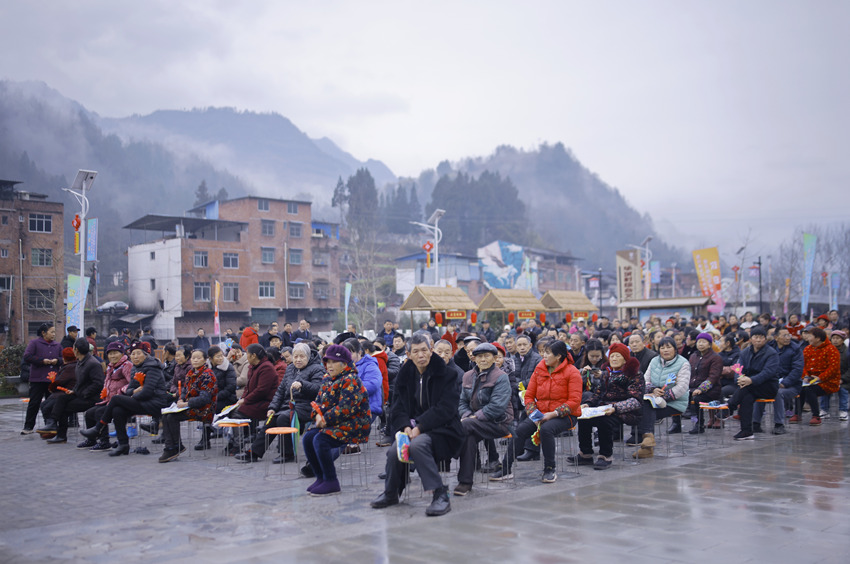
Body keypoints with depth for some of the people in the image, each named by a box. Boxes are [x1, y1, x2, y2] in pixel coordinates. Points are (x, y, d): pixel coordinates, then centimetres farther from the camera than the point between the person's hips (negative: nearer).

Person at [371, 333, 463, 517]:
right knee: (395, 450, -24)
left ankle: (440, 494, -29)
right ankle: (391, 493, 1)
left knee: (417, 445, -35)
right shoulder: (406, 374, 9)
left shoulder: (445, 374, -6)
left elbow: (445, 408, -14)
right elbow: (397, 405, 7)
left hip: (442, 429, -4)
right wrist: (405, 426, -14)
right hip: (414, 427, 5)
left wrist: (420, 427, -20)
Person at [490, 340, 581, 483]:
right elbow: (529, 395, 11)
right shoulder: (539, 370, 9)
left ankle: (549, 470, -17)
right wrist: (533, 414, -8)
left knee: (546, 429, -35)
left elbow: (574, 401, -11)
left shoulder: (572, 372, -5)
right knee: (521, 429, -23)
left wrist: (554, 414, -21)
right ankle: (506, 468, -16)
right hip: (541, 415, 4)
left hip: (564, 416, -4)